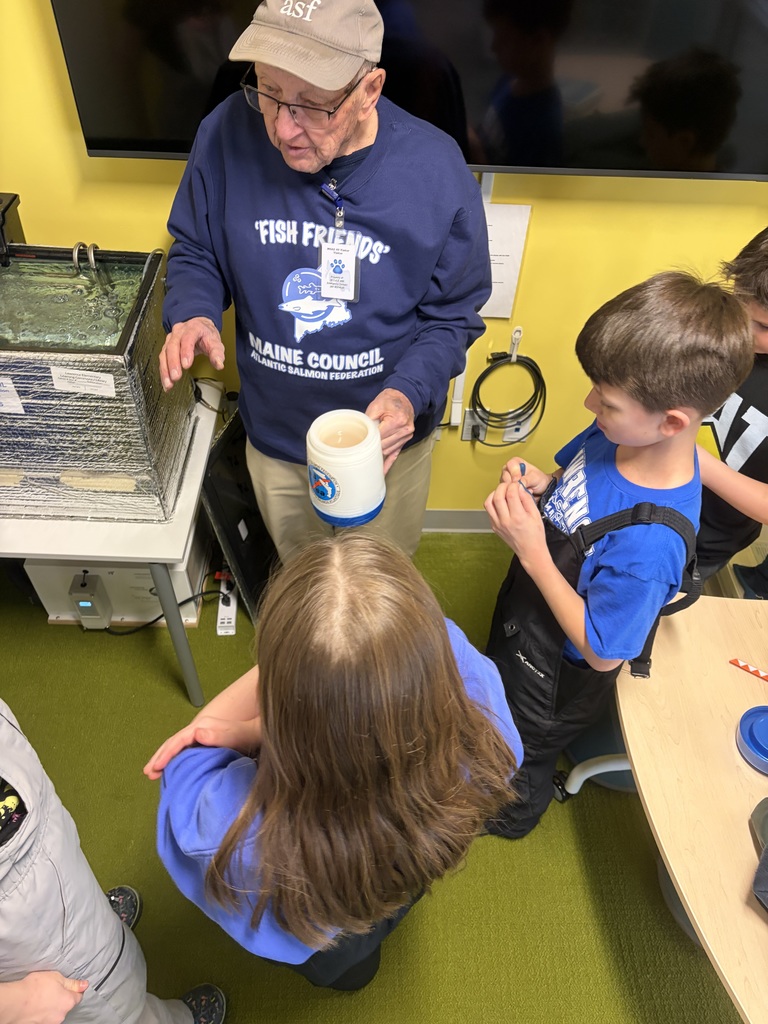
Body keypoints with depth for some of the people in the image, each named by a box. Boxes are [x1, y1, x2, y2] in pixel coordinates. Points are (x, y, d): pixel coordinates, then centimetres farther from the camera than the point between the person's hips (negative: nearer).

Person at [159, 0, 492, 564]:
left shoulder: (435, 168, -21)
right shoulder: (227, 136, -20)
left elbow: (452, 312, -10)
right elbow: (195, 251, -2)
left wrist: (409, 392, -29)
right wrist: (193, 315, -24)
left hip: (387, 435, -1)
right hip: (274, 433, 2)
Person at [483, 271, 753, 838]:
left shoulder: (649, 541, -42)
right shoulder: (620, 431, -20)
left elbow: (600, 651, -29)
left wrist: (532, 550, -34)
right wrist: (539, 484, -20)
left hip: (556, 677, -6)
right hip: (521, 624, 6)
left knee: (525, 750, 28)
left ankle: (511, 817, 62)